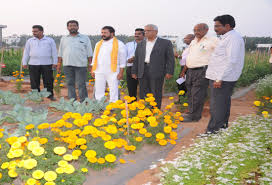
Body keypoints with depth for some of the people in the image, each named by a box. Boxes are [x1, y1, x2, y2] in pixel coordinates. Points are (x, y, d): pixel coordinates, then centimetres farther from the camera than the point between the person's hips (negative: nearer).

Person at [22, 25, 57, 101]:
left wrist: (55, 63, 0)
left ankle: (50, 95, 6)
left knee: (48, 81, -1)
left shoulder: (50, 40, 8)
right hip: (33, 64, 2)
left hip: (47, 64, -2)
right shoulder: (30, 41, 13)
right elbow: (26, 52, 13)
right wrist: (24, 63, 7)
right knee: (34, 82, 2)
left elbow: (54, 52, 6)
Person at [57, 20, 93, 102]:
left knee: (81, 85, -4)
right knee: (70, 84, 5)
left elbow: (89, 53, 6)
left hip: (81, 65, -3)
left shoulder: (85, 38, 8)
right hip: (67, 65, 3)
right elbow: (60, 53, 15)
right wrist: (59, 64, 9)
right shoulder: (64, 39, 15)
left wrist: (90, 64, -1)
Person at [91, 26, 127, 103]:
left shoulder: (119, 44, 0)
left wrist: (121, 73, -9)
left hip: (113, 72, -5)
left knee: (114, 90, -2)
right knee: (98, 91, 5)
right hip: (99, 72, 5)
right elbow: (95, 58, 20)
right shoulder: (98, 44, 17)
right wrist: (93, 70, 12)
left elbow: (122, 60, -3)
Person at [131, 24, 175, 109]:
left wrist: (169, 72, -8)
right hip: (142, 73, 4)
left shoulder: (166, 43, 4)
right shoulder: (140, 44, 16)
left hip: (157, 73, -4)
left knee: (156, 95, -1)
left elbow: (170, 59, 0)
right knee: (143, 95, 5)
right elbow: (136, 59, 17)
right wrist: (134, 72, 11)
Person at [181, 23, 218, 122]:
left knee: (197, 95, -5)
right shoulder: (193, 42, 17)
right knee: (190, 94, 12)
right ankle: (191, 112, 23)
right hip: (190, 71, 8)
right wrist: (184, 70, 24)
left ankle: (194, 116, 4)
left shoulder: (212, 41, -8)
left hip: (202, 71, -8)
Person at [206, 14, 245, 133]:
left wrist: (220, 78, -25)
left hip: (223, 79, -11)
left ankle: (213, 131, -5)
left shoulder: (233, 38, -14)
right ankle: (223, 126, 30)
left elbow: (231, 60, -22)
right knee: (223, 103, 18)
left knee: (217, 106, -9)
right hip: (219, 77, 11)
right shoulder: (226, 38, 19)